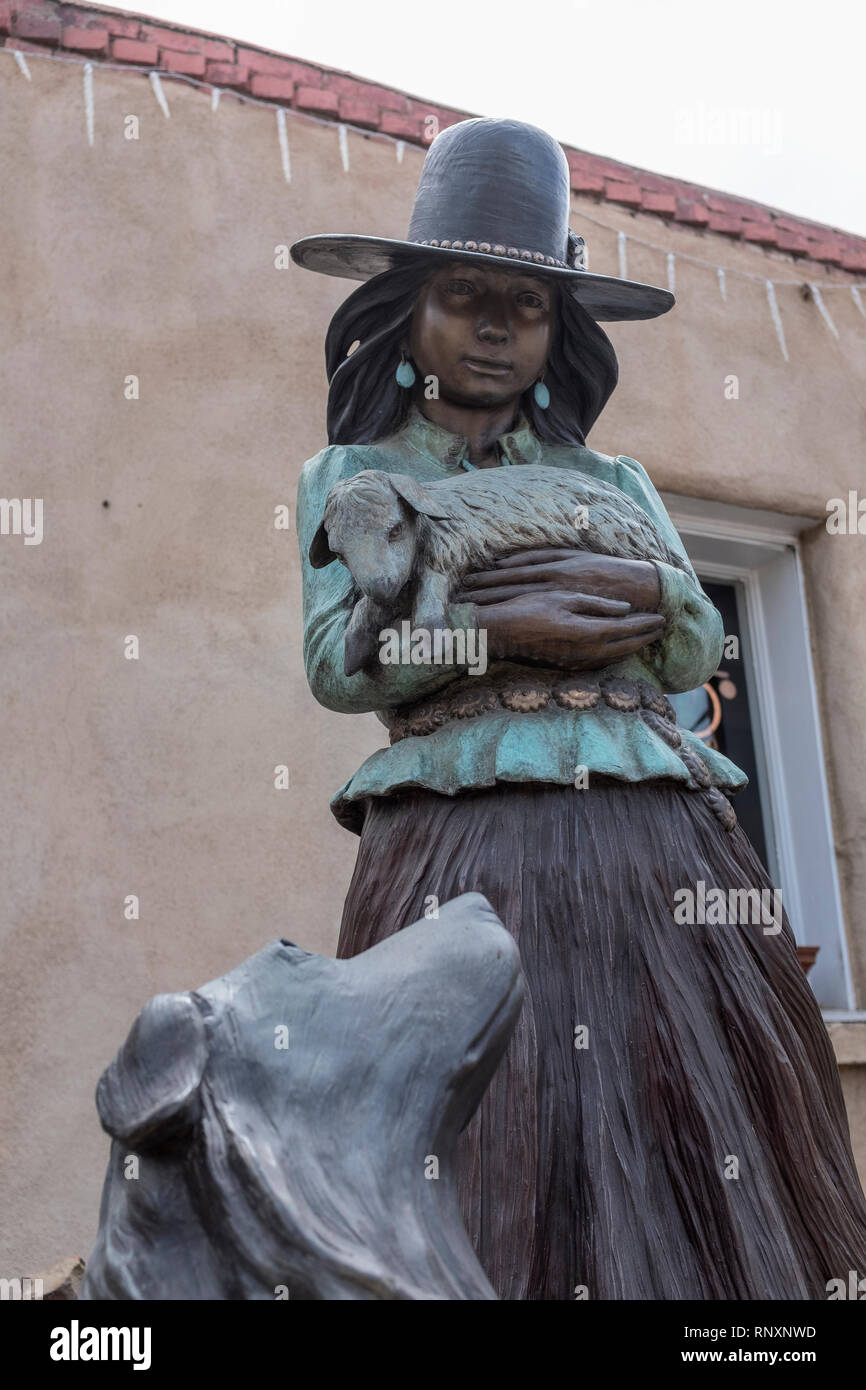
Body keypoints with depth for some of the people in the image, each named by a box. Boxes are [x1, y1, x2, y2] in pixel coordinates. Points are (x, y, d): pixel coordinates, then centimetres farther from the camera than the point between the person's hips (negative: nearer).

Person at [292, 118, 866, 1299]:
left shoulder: (615, 480, 22)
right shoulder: (352, 475, 14)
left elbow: (700, 651, 13)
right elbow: (334, 662, 2)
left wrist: (642, 590, -8)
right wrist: (493, 629, -12)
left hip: (654, 837, 3)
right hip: (461, 835, -2)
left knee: (693, 1138, -1)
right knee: (488, 1166, -7)